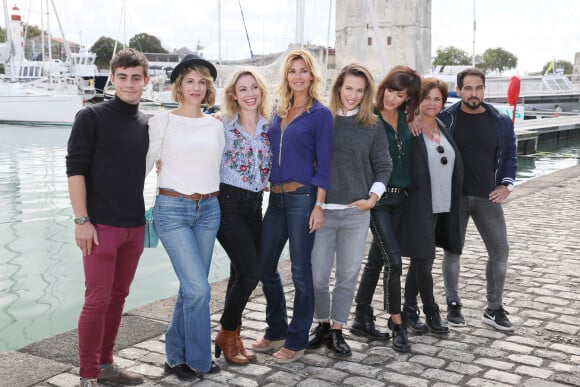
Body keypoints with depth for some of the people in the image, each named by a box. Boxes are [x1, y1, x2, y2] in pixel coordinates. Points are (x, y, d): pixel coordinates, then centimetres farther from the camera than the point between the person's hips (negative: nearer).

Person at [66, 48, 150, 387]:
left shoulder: (147, 124, 10)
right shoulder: (91, 117, -5)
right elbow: (75, 169, -9)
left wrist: (145, 217, 15)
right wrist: (82, 220, -14)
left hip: (135, 227, 6)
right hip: (101, 225, -5)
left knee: (118, 297, 12)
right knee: (97, 300, -2)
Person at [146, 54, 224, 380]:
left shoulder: (216, 125, 10)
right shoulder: (162, 121, 0)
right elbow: (144, 163, 2)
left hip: (208, 209, 4)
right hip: (172, 209, -4)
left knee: (192, 287, 9)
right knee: (199, 288, -10)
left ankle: (177, 356, 24)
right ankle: (197, 359, 7)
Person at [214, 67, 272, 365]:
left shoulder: (269, 126, 8)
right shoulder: (222, 125, -6)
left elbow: (270, 166, 17)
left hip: (254, 204, 5)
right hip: (228, 203, -5)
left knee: (241, 273, 10)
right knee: (250, 271, -10)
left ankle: (232, 336, 23)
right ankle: (227, 334, 8)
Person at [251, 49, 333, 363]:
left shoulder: (320, 113, -3)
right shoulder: (278, 111, 14)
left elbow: (324, 163, -7)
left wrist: (319, 205, -13)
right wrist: (267, 186, 10)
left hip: (302, 197, -6)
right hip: (276, 197, 6)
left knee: (300, 270, 1)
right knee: (264, 266, 10)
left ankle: (297, 341, 13)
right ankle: (276, 331, 28)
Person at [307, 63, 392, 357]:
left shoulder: (373, 126, 5)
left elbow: (384, 166, 11)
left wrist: (373, 197, 0)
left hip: (356, 212, 1)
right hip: (321, 210, -1)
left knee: (348, 275, 6)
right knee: (317, 275, 3)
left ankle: (337, 330, 20)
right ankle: (322, 324, 25)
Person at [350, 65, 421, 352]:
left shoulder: (407, 120, 7)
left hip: (399, 197, 6)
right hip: (377, 197, -6)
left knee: (376, 259, 13)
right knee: (393, 262, -8)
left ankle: (362, 319, 25)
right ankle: (397, 326, 5)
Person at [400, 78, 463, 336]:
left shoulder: (443, 130, 13)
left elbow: (455, 165, 18)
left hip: (443, 206, 7)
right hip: (420, 205, -7)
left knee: (421, 259, 15)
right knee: (424, 259, -1)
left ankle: (409, 308, 27)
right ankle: (431, 312, 14)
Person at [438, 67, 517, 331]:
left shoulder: (501, 121, 3)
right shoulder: (445, 119, -4)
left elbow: (510, 155, 12)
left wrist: (506, 184, 1)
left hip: (488, 198, 2)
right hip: (453, 197, -2)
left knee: (500, 251, 3)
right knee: (452, 251, 6)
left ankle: (494, 309, 16)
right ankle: (453, 304, 21)